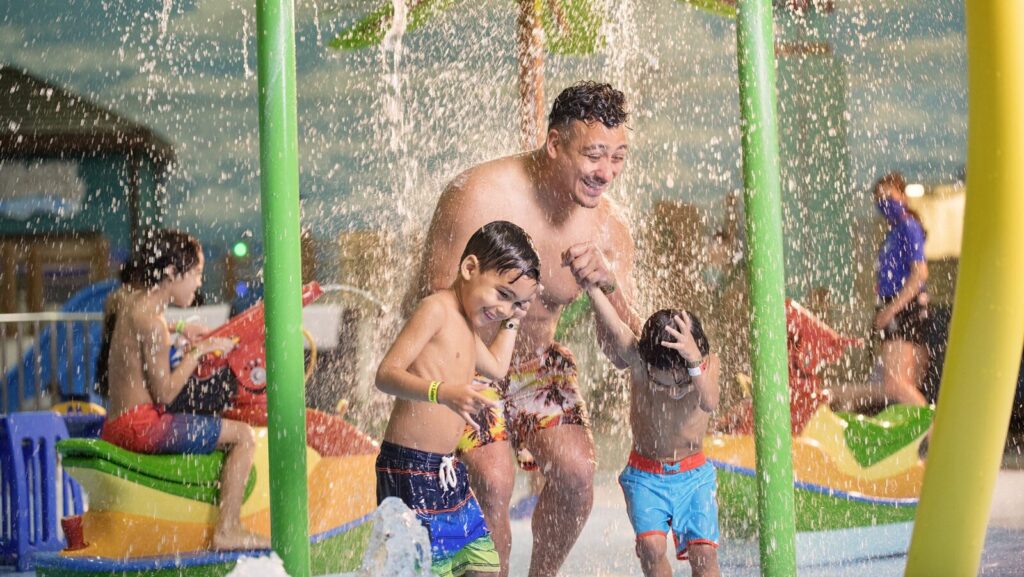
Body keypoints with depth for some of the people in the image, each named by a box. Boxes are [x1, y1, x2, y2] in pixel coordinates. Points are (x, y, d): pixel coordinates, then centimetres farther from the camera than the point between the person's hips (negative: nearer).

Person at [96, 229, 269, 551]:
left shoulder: (123, 299, 10)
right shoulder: (151, 320, -17)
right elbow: (165, 392, -18)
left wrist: (176, 330, 25)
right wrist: (198, 352, -8)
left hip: (112, 427, 10)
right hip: (142, 425, -10)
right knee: (243, 435, -9)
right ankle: (226, 530, -12)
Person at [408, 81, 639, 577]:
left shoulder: (609, 229, -9)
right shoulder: (478, 196, -24)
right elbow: (429, 302, -18)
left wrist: (610, 285, -27)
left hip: (538, 362, 4)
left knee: (576, 470, -15)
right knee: (492, 483, -22)